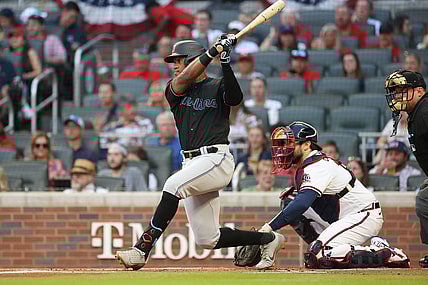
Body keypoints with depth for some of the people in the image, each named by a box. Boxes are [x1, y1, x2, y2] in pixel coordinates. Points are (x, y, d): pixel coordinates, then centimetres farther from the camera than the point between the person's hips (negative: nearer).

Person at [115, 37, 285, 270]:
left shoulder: (217, 87, 4)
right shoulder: (174, 90, 14)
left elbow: (235, 98, -18)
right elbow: (184, 79, -8)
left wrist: (225, 61, -26)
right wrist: (212, 52, -16)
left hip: (217, 160, -6)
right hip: (192, 163, 6)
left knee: (173, 185, -33)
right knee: (207, 240, 5)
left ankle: (142, 249, -36)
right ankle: (268, 239, 24)